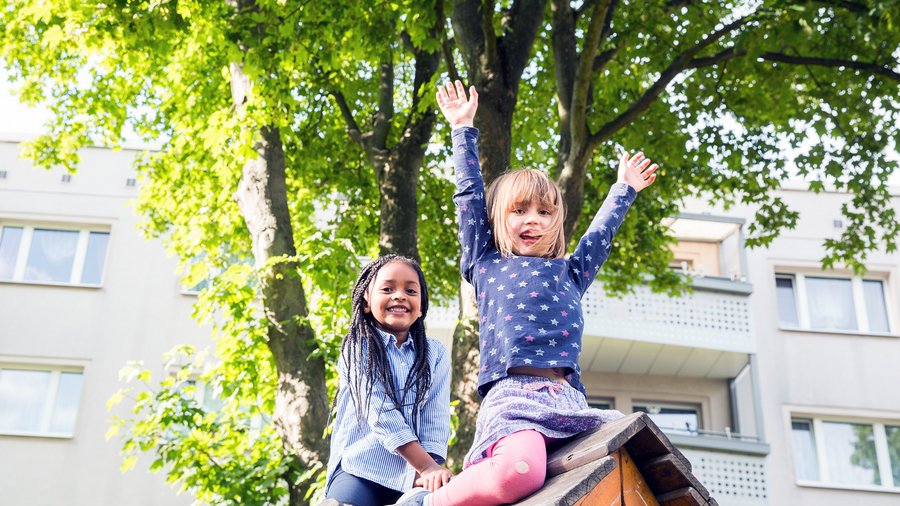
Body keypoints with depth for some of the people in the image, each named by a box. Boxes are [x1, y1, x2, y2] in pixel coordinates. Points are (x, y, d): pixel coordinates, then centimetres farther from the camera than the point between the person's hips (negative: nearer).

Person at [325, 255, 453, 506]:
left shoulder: (435, 353, 11)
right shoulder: (357, 349, 2)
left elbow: (436, 417, 1)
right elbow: (381, 414, -9)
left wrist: (429, 473, -15)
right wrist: (427, 466, -18)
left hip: (413, 475, 2)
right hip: (360, 471, -2)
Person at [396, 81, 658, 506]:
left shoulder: (569, 273, 28)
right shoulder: (486, 265, 19)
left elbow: (602, 231, 44)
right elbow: (469, 196, 22)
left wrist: (624, 190, 55)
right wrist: (463, 130, 29)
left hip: (568, 398, 5)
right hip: (512, 392, -5)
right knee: (520, 472, -35)